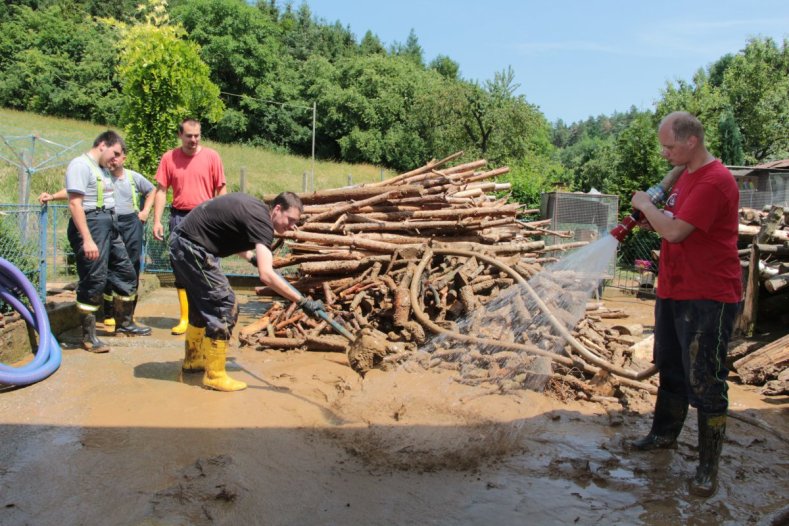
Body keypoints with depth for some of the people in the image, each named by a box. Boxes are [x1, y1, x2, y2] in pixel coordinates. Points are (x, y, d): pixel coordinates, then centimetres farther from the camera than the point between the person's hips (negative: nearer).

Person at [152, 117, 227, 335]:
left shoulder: (211, 156, 0)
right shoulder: (169, 158, 3)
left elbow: (221, 189, 2)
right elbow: (161, 190, 4)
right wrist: (157, 221, -3)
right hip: (180, 218, 2)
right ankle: (185, 318, 15)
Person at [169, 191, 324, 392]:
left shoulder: (254, 207, 8)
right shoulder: (261, 221, -20)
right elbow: (266, 275, -31)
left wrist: (251, 257, 15)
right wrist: (303, 302, -31)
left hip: (181, 242, 10)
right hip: (191, 247, -10)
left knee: (203, 304, 22)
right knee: (223, 305, -7)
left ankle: (192, 360, 38)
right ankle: (214, 376, 1)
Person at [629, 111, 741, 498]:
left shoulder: (715, 181, -20)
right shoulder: (685, 176, 12)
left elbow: (674, 231, -24)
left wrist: (645, 205, -8)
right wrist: (650, 215, 2)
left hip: (708, 299, -10)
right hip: (673, 292, 10)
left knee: (704, 381, -2)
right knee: (670, 370, 21)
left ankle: (708, 467, 10)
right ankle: (664, 433, 38)